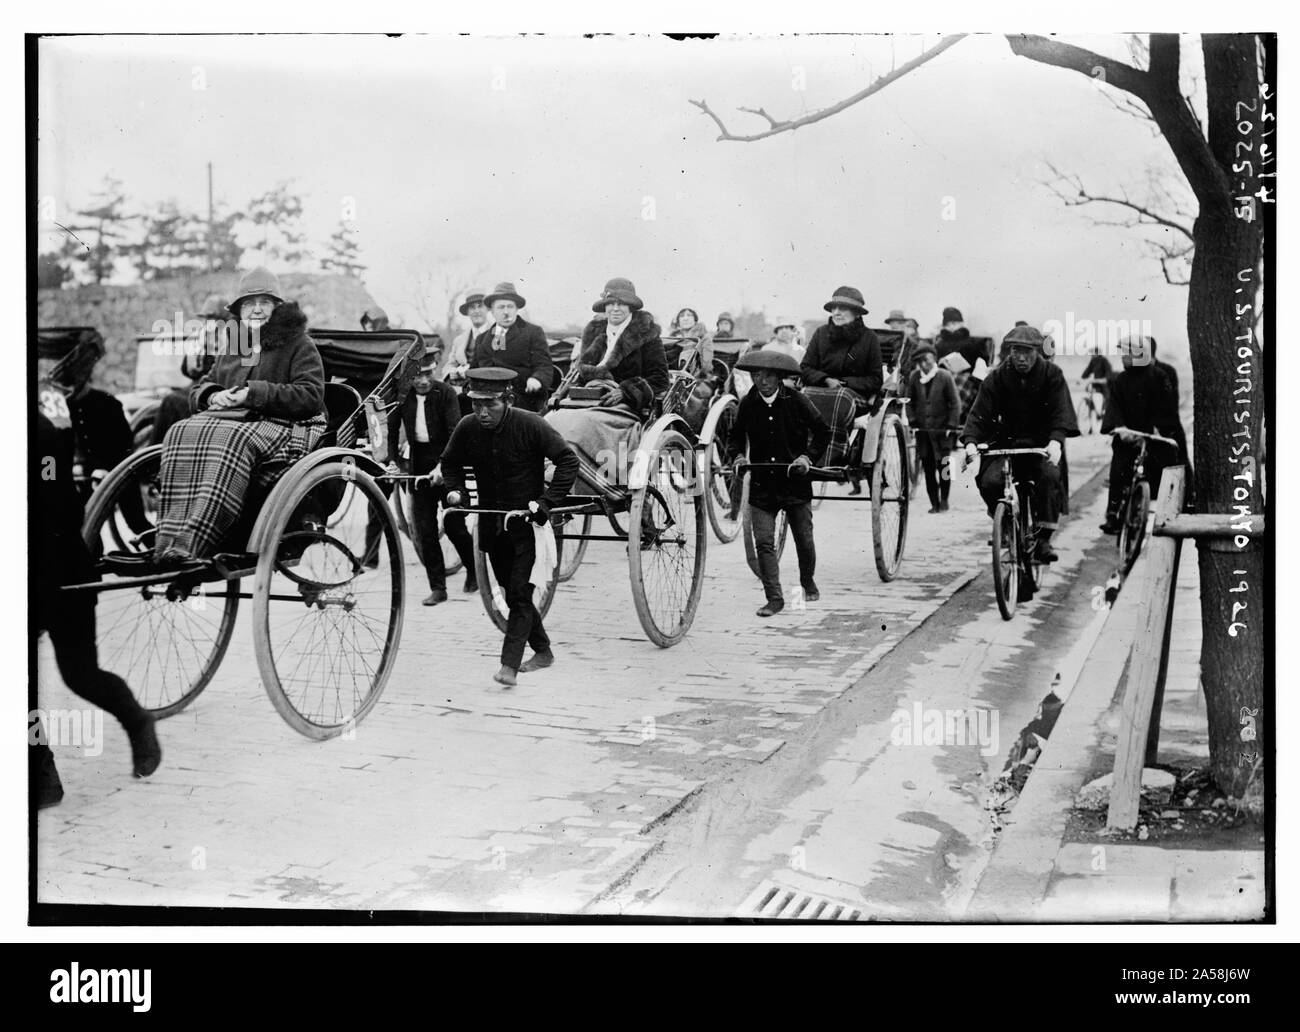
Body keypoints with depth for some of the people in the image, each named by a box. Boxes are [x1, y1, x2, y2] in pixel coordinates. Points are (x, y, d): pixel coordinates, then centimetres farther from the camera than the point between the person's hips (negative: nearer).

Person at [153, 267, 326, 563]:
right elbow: (197, 391, 26)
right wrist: (214, 396, 0)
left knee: (232, 439, -39)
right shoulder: (232, 350, 25)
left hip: (283, 426, -5)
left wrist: (254, 393, -14)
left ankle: (194, 543, -49)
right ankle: (169, 540, -40)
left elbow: (311, 397, -7)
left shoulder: (299, 346, 6)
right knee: (183, 433, -27)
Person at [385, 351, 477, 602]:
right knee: (425, 529, 0)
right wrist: (392, 461, -7)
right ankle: (437, 587, 8)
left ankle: (473, 570, 27)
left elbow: (455, 433, -16)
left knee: (454, 525, 0)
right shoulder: (403, 395, -1)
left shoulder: (445, 393, -11)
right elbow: (392, 429, 5)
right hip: (419, 465, 3)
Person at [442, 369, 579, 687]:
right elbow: (450, 462, 13)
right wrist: (455, 490, -5)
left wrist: (547, 501, -22)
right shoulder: (467, 428, -5)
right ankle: (542, 651, 32)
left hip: (529, 520, -5)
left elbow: (568, 459, -15)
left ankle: (509, 665, -11)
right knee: (513, 592, 14)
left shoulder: (530, 425, -18)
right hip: (492, 523, 5)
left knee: (520, 593, -11)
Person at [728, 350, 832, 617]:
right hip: (761, 486, 2)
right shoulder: (747, 404, 0)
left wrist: (808, 457, -12)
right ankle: (774, 598, -5)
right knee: (763, 542, -9)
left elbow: (823, 432, 0)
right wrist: (738, 456, -2)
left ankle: (808, 583, 38)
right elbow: (736, 435, 16)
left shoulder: (796, 401, -8)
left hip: (796, 484, -1)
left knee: (804, 541, 11)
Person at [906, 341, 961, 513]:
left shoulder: (945, 376, -6)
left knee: (943, 467, -2)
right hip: (922, 430, 3)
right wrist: (912, 421, 1)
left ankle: (944, 500, 14)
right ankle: (934, 503, 11)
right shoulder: (914, 377, 3)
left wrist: (951, 425, -8)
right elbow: (910, 401, 12)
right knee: (928, 468, 3)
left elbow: (954, 403, -2)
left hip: (941, 430, -3)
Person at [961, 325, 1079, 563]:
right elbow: (980, 413, -7)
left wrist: (1055, 440, -34)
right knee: (989, 481, -23)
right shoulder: (997, 377, 0)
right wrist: (970, 441, -26)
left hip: (1042, 443, -1)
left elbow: (1061, 411, -14)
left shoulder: (1052, 375, -3)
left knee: (1049, 475, -31)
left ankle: (1044, 539, -21)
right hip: (1006, 442, 1)